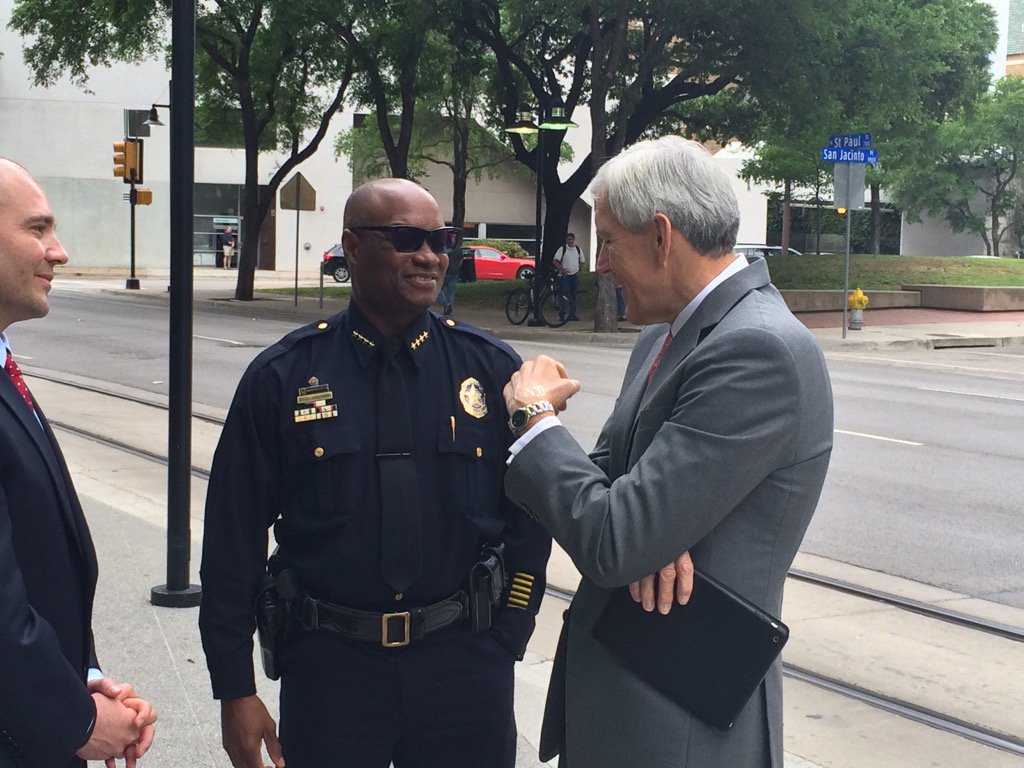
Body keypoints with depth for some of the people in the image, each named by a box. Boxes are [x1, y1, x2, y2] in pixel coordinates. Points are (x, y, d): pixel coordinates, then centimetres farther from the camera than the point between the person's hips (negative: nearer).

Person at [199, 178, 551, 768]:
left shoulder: (493, 368, 1)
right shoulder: (282, 376, -2)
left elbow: (530, 519, 6)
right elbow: (233, 539, 0)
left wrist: (503, 644, -1)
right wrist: (235, 690, -1)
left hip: (464, 663, 1)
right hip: (328, 665, -1)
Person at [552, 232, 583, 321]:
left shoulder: (578, 249, 10)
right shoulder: (562, 249, -3)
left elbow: (581, 262, 22)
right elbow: (555, 261, -8)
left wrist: (578, 270, 8)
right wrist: (562, 270, -19)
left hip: (575, 276, 4)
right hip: (564, 276, -4)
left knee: (574, 296, 6)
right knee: (564, 296, -8)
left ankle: (572, 315, 12)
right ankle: (561, 315, -4)